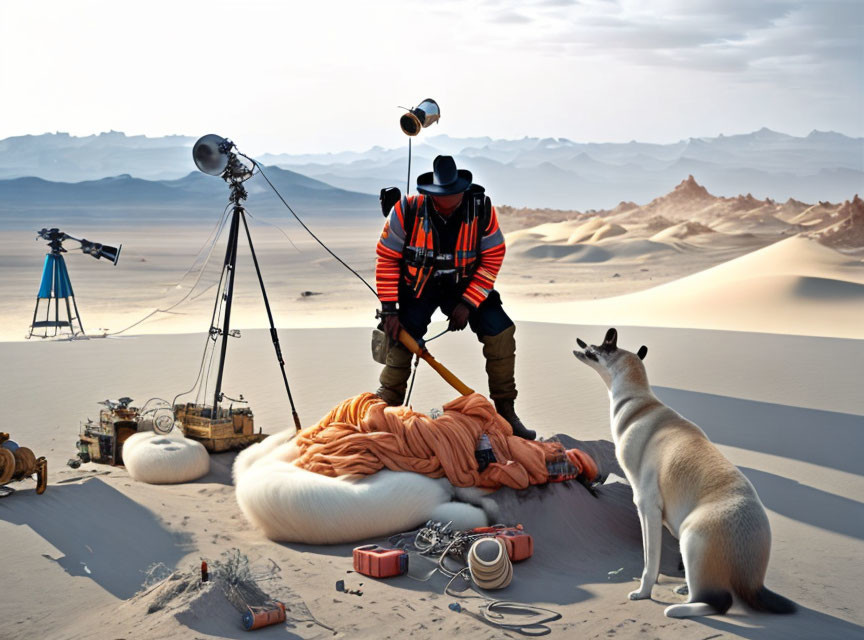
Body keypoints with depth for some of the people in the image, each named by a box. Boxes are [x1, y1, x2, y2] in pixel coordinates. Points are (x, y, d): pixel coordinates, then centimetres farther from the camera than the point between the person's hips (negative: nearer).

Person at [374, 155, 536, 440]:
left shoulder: (482, 208, -19)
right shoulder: (408, 210, -22)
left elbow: (492, 258, -10)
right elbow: (387, 258, -12)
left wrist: (467, 303, -16)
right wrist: (389, 310, -14)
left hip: (464, 286, 1)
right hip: (418, 286, -1)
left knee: (501, 331, -12)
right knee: (402, 341, -14)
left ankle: (506, 411, 1)